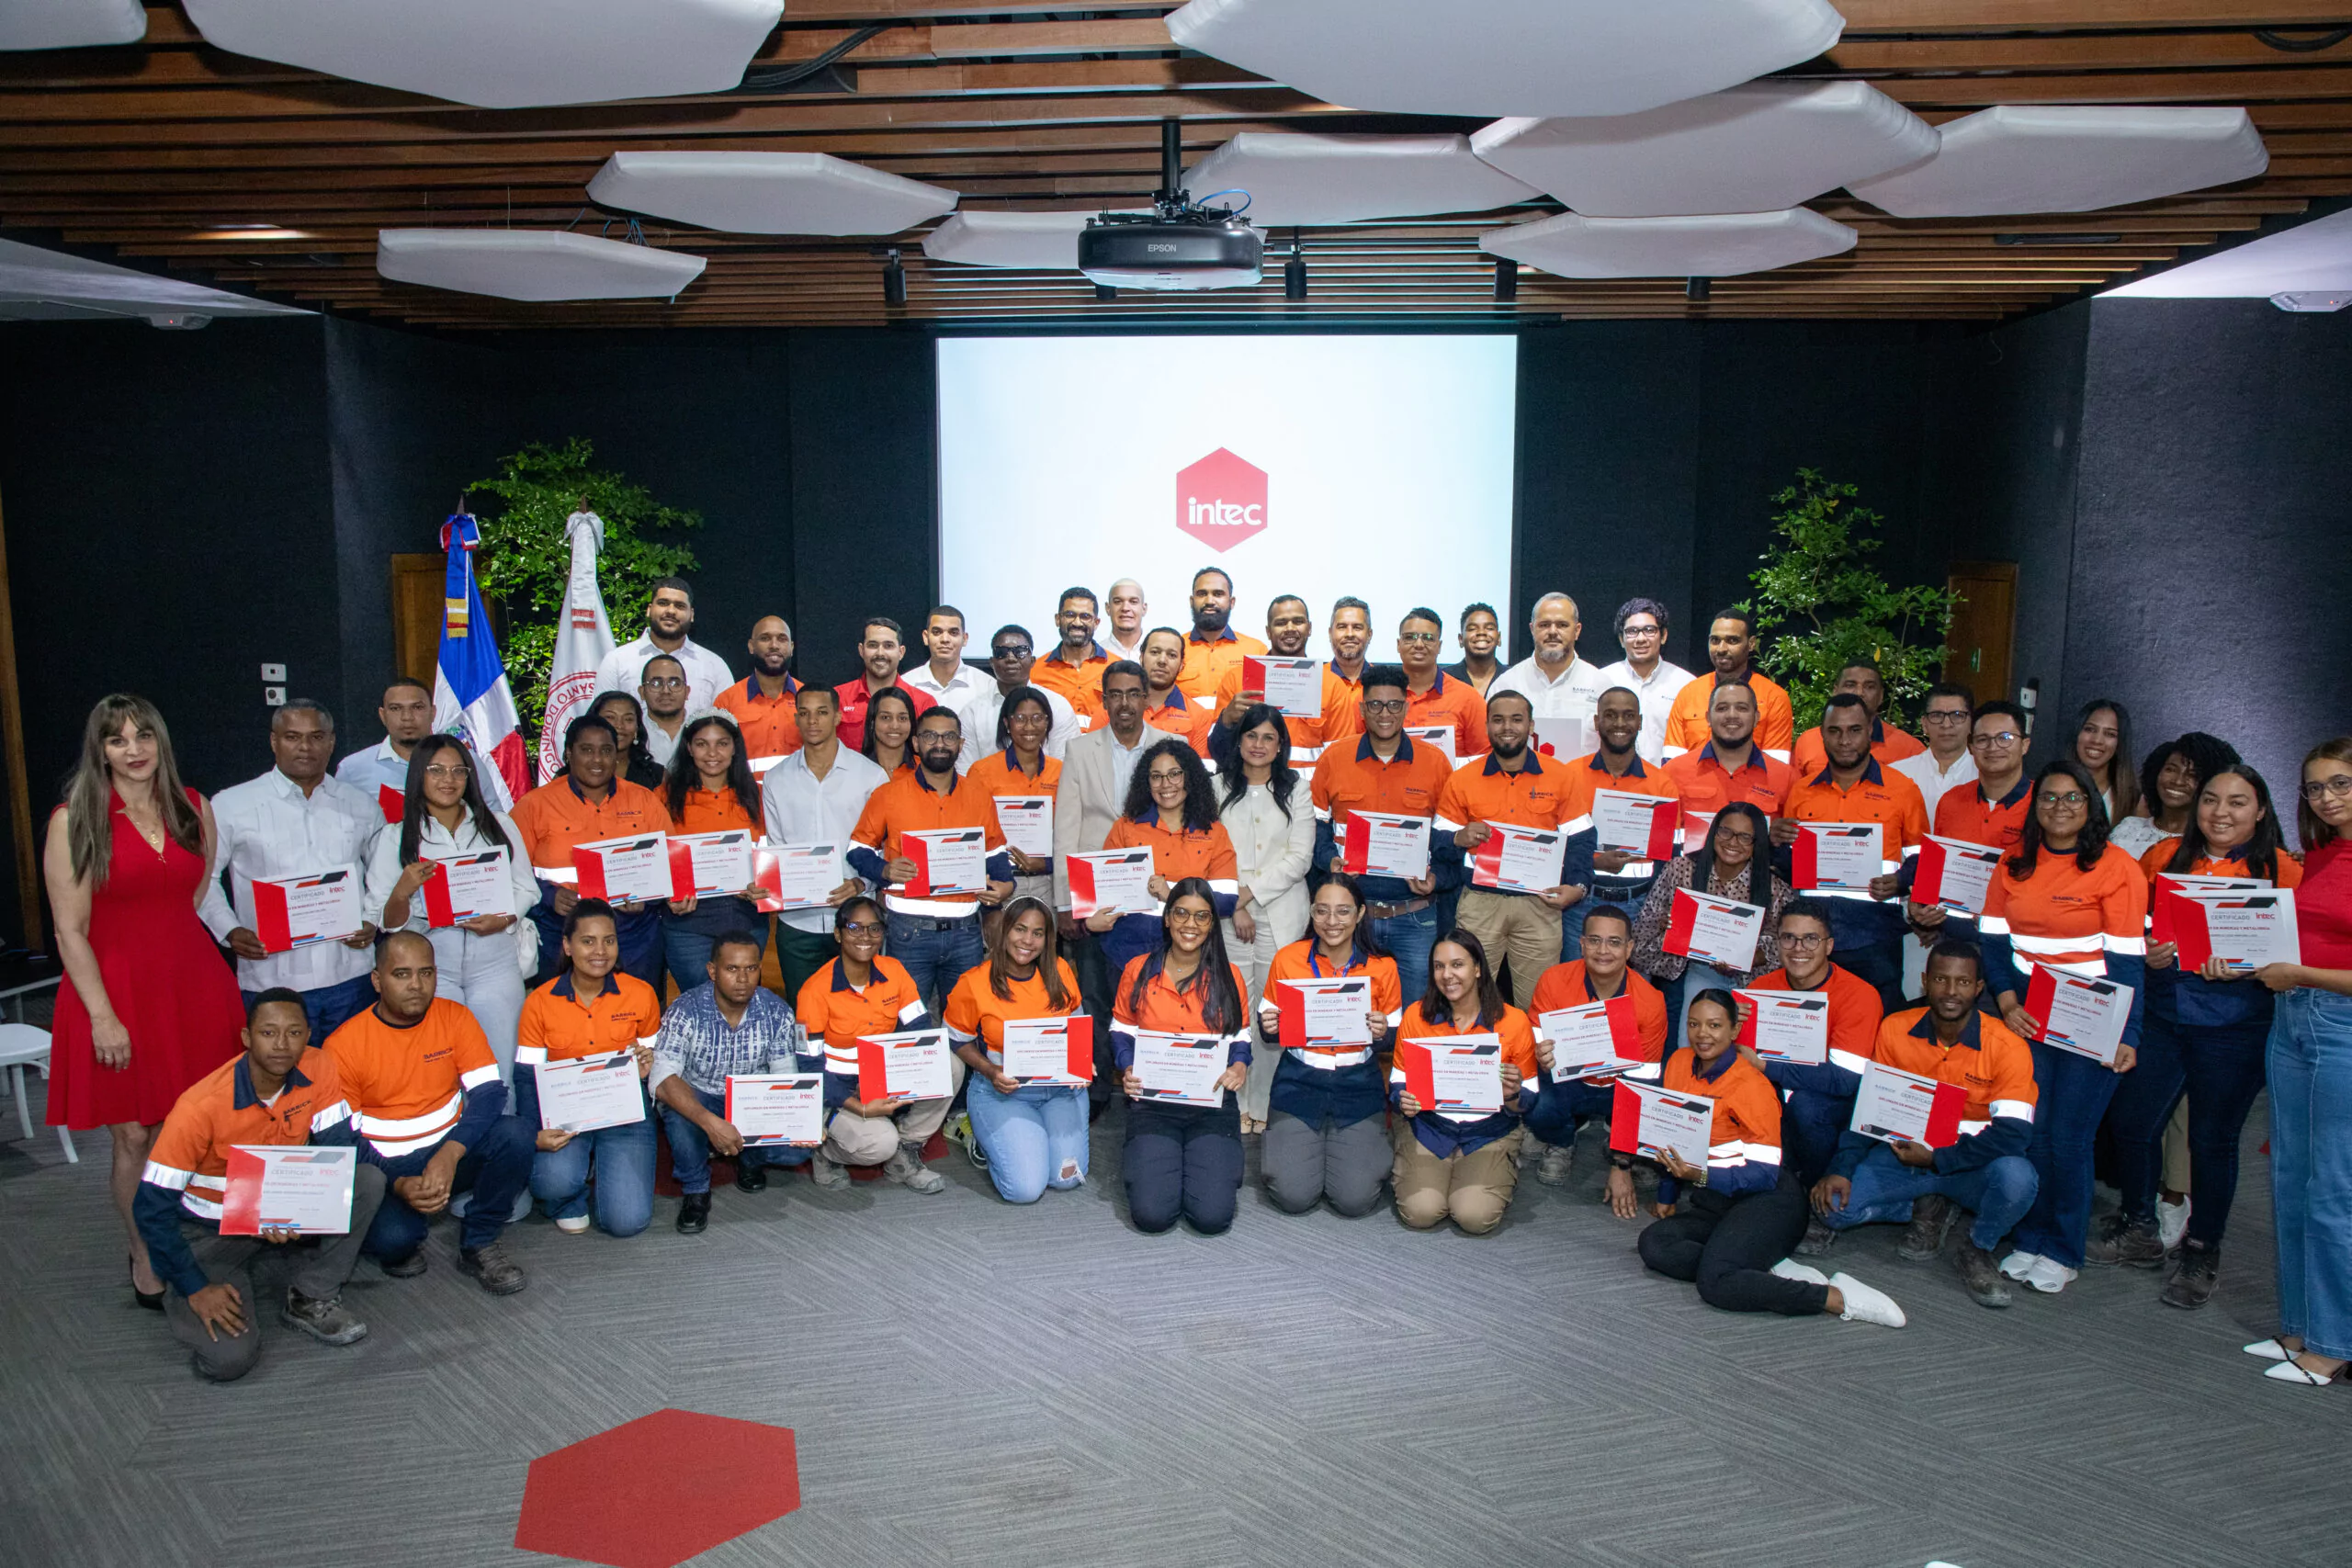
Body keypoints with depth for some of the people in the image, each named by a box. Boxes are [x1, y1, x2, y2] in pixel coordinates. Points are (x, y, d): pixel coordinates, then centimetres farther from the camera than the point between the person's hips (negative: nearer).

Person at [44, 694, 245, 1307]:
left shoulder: (193, 808, 5)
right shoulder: (74, 821, -7)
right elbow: (71, 932, -8)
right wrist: (102, 1015, -13)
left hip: (193, 987, 3)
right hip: (117, 994, -3)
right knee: (135, 1138, 3)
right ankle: (145, 1257, 22)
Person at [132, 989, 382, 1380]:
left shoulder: (317, 1070, -15)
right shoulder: (202, 1105, -25)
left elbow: (340, 1146, -12)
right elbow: (152, 1207, -20)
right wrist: (196, 1289, -21)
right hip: (212, 1232, -3)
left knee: (368, 1179, -24)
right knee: (229, 1358, -22)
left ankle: (310, 1299, -6)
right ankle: (183, 1304, 14)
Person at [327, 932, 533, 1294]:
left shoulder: (455, 1018, -3)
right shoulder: (343, 1044, -9)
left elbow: (489, 1092, -12)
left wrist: (449, 1155, -29)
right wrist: (399, 1185, -26)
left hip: (450, 1152, 3)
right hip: (387, 1168, -3)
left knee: (513, 1137, -27)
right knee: (392, 1238, -33)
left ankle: (479, 1245, -6)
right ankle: (403, 1245, 8)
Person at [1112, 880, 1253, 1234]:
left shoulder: (1228, 976, 5)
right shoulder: (1138, 970, 3)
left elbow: (1240, 1038, 10)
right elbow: (1120, 1032, 11)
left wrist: (1240, 1066, -13)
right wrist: (1128, 1069, -10)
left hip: (1212, 1103, 0)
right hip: (1152, 1101, 0)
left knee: (1212, 1216, -17)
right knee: (1152, 1215, -17)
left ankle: (1218, 1167, 19)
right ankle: (1146, 1163, 18)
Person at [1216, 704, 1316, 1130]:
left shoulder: (1297, 791, 6)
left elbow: (1299, 858, -1)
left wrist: (1250, 892, -8)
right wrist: (1234, 905, -8)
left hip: (1281, 915, 0)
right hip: (1228, 915, 0)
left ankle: (1261, 1106, 9)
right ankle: (1235, 1105, 7)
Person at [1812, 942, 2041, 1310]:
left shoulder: (2006, 1046, -15)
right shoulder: (1894, 1031, -4)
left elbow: (2013, 1133, -20)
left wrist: (1935, 1158, -22)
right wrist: (1841, 1168, -11)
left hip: (1968, 1165, -3)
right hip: (1904, 1153, 3)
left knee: (2016, 1177, -37)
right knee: (1832, 1206, -18)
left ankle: (1976, 1249, -4)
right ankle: (1929, 1208, 10)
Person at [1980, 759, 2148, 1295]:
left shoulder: (2117, 868, -6)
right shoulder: (2014, 865, 9)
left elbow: (2126, 960, -8)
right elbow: (1993, 938, 7)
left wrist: (2126, 1035, -12)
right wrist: (2007, 1001, -7)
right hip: (2026, 1019, 4)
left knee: (2068, 1139, -1)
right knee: (2030, 1134, 5)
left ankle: (2063, 1252, 13)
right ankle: (2030, 1241, 18)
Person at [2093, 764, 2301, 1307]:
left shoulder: (2282, 870, -3)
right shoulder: (2163, 856, 6)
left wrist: (2245, 968, -20)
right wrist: (2143, 952, -7)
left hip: (2234, 1023, -3)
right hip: (2161, 1012, 3)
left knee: (2213, 1140, 6)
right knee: (2131, 1121, 4)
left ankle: (2202, 1256, 23)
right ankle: (2139, 1232, 26)